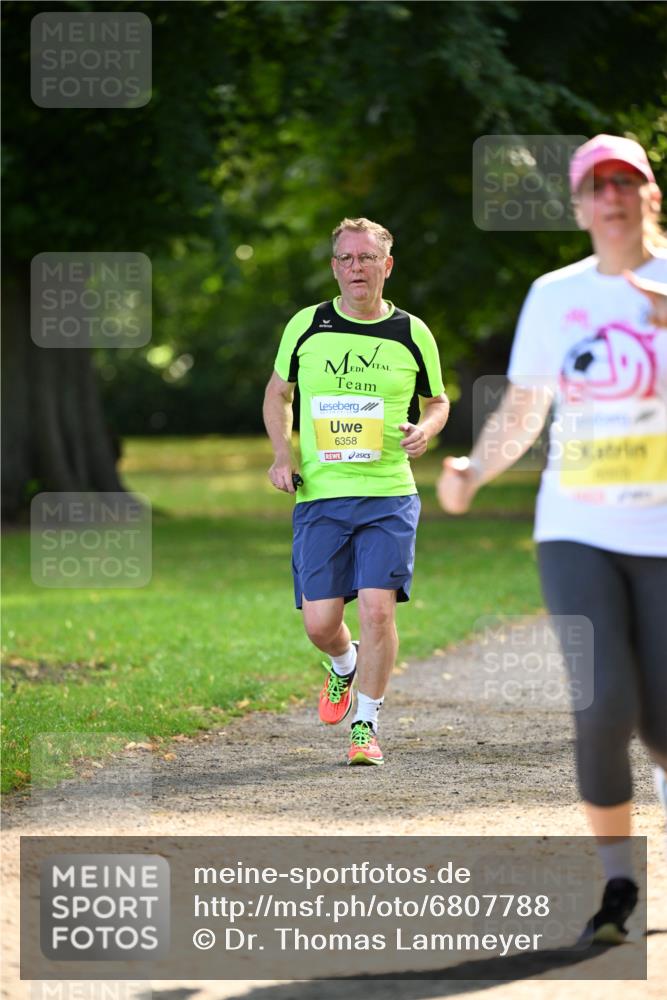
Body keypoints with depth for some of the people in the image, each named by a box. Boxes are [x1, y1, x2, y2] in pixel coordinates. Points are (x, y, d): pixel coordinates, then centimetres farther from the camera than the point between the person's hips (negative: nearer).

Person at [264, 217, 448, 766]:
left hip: (389, 496, -1)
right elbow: (278, 392, 18)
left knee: (378, 607, -13)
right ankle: (345, 666, 35)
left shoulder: (412, 334, 3)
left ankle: (365, 725, 2)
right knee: (319, 622, -2)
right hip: (319, 496, 1)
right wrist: (282, 453, 4)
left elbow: (437, 400, 17)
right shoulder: (306, 326, 4)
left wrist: (425, 429, -5)